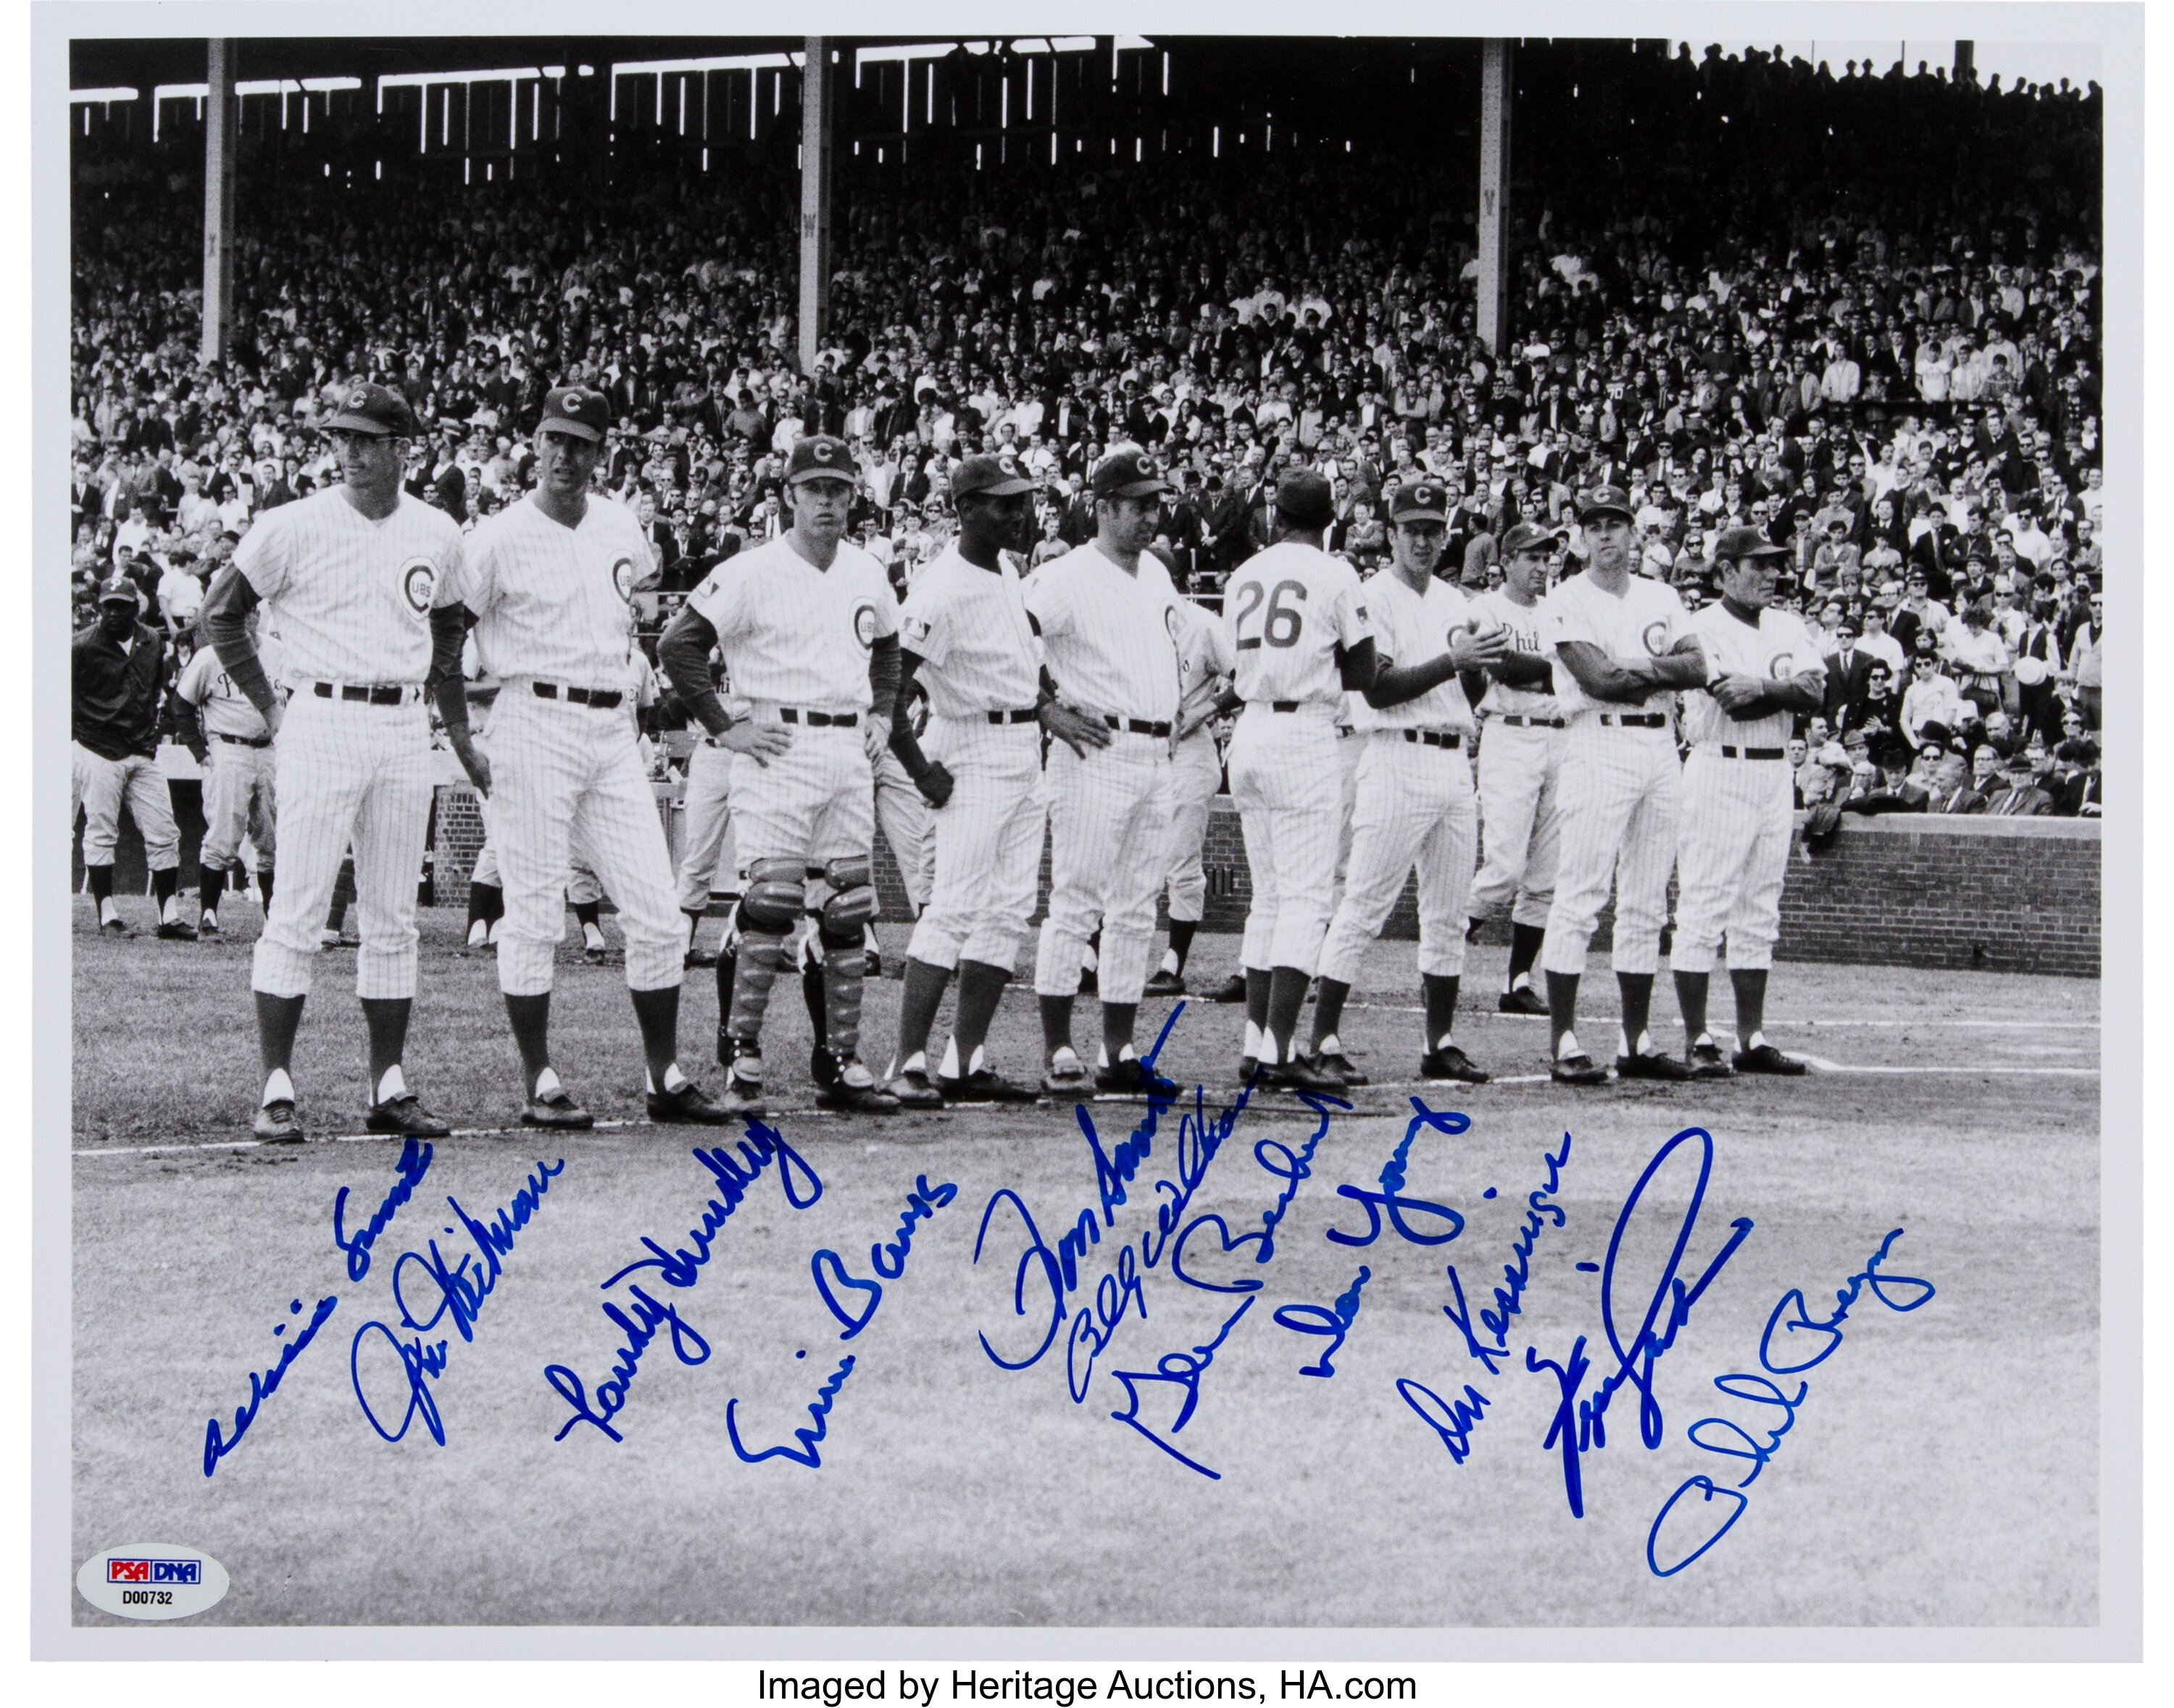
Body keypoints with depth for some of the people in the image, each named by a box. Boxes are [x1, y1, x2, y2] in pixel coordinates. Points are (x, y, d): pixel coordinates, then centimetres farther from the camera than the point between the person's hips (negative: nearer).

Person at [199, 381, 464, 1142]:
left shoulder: (438, 535, 7)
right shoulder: (294, 528, -5)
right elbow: (222, 611, 3)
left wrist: (424, 698, 13)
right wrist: (271, 708, -1)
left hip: (405, 732, 4)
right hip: (322, 727, -4)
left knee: (393, 919, 7)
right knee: (297, 910, -7)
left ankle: (390, 1087, 11)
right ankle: (277, 1088, -5)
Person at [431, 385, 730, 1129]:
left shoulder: (621, 529, 11)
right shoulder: (499, 539, -6)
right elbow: (442, 636, -4)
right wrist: (463, 742, -10)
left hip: (615, 732, 6)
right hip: (535, 726, -6)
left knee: (656, 914, 3)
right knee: (534, 915, -3)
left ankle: (665, 1078, 10)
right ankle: (538, 1084, 3)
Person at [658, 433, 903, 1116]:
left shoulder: (867, 574, 12)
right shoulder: (752, 573, -9)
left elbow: (887, 648, 31)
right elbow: (678, 644, -10)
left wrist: (881, 714, 17)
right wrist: (724, 727, -11)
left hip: (850, 753, 6)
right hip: (778, 751, -6)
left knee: (849, 915, 6)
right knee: (768, 907, -13)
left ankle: (841, 1064, 13)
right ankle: (742, 1064, -8)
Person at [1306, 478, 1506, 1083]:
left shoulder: (1455, 601, 17)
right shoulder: (1374, 597, -6)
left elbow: (1466, 689, 17)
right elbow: (1377, 689, -15)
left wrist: (1489, 658, -3)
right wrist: (1452, 661, -21)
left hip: (1455, 760, 7)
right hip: (1398, 759, -7)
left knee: (1448, 913, 9)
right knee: (1364, 904, -8)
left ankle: (1440, 1044, 15)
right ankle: (1323, 1041, -6)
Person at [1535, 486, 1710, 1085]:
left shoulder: (1662, 597, 16)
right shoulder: (1569, 600, -1)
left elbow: (1697, 667, 3)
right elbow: (1596, 680, -14)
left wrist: (1642, 664, -11)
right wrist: (1665, 672, -4)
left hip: (1661, 748, 6)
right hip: (1601, 747, -6)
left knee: (1646, 905, 7)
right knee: (1580, 896, -10)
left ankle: (1636, 1043, 11)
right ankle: (1563, 1044, -10)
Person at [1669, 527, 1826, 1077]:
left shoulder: (1787, 625, 13)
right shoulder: (1704, 628, -8)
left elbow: (1815, 693, 0)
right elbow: (1736, 705, -19)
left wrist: (1759, 688, -12)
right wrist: (1788, 689, -7)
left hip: (1775, 775, 7)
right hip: (1719, 773, -7)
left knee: (1760, 913, 9)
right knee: (1703, 907, -6)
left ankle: (1752, 1040, 13)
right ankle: (1697, 1041, -3)